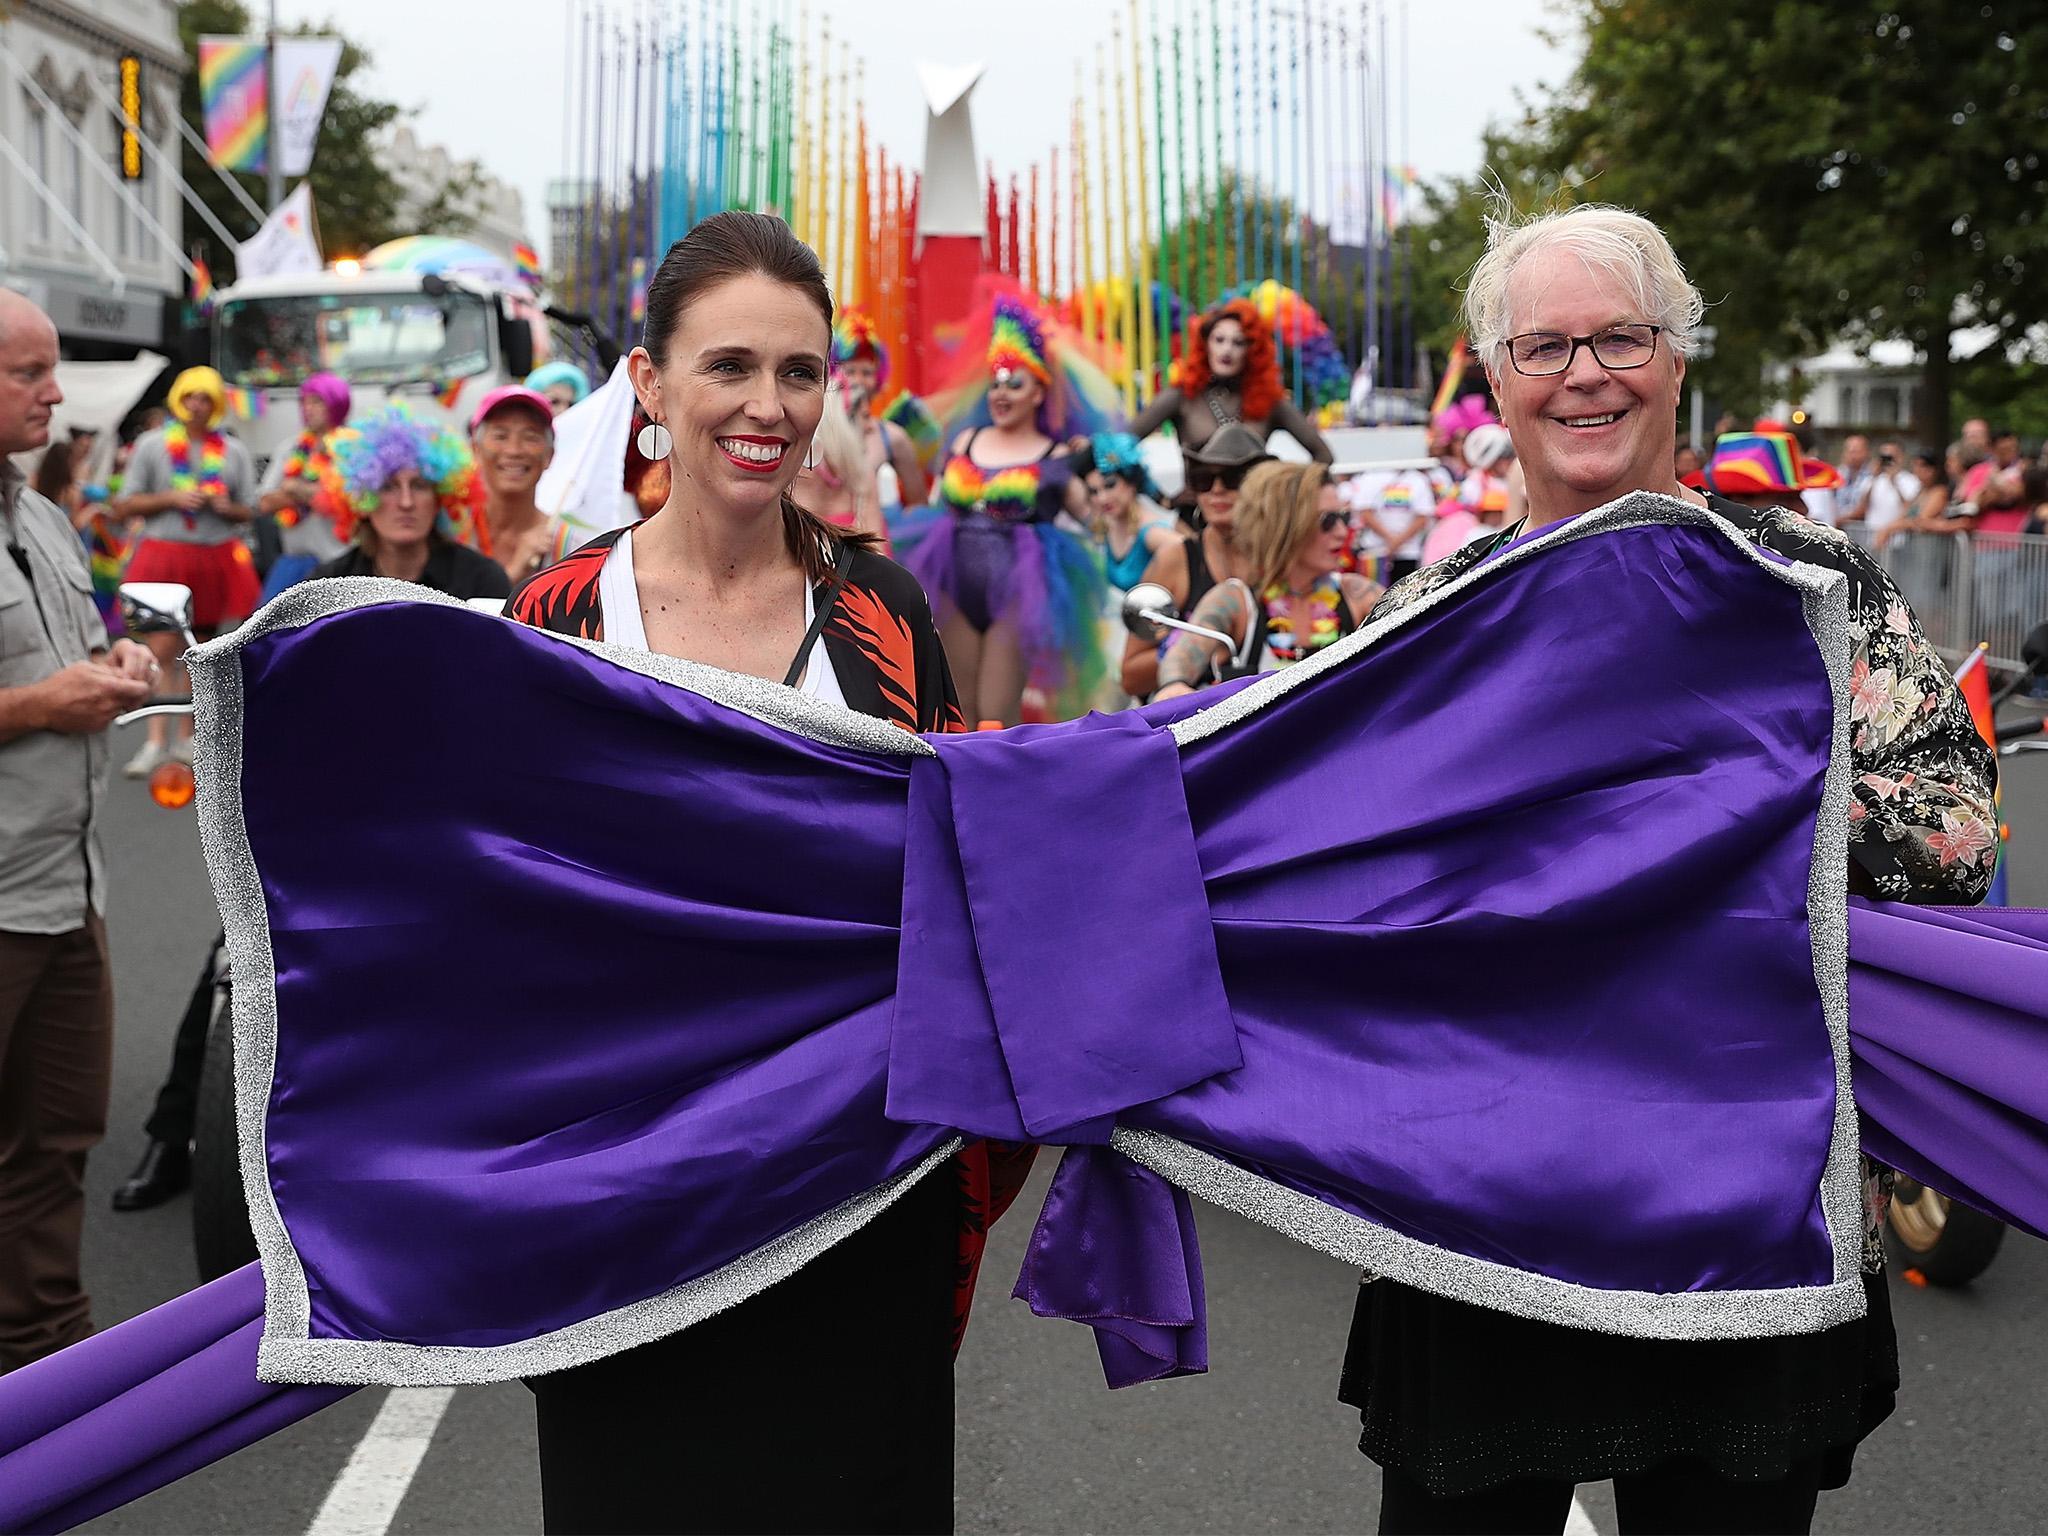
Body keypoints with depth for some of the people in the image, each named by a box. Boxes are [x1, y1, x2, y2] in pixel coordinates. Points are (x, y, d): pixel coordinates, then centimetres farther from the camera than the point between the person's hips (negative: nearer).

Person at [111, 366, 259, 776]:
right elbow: (124, 506, 1)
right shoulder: (152, 446, 3)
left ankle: (187, 737, 19)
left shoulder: (233, 451, 10)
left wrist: (226, 507, -8)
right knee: (162, 648, -12)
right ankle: (156, 739, -12)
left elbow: (248, 511, 14)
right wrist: (171, 499, -12)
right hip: (164, 554, -3)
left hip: (216, 559, 3)